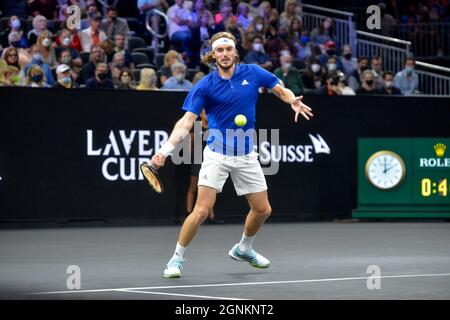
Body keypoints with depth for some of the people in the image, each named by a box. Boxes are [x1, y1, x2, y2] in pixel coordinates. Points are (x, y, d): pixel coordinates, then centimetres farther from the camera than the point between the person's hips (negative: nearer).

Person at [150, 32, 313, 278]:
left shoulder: (252, 73, -2)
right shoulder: (205, 86, -11)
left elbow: (282, 91, 9)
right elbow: (186, 122, -17)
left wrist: (293, 101, -16)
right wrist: (166, 149, -31)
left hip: (246, 156, 4)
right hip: (217, 155, -4)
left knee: (262, 210, 11)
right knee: (202, 211, -16)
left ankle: (243, 249, 38)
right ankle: (177, 259, -1)